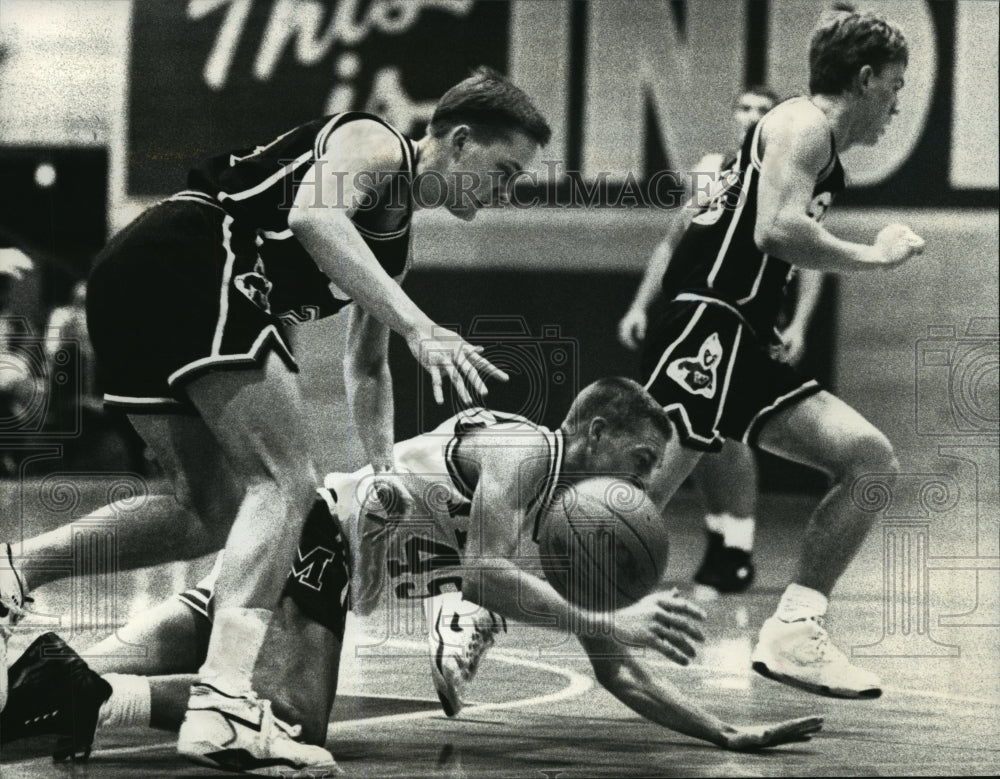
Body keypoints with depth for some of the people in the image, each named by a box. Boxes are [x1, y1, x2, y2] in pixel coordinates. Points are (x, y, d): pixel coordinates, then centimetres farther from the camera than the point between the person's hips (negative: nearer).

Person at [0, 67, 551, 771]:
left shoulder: (397, 239, 29)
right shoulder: (374, 144, 1)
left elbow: (365, 364, 41)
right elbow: (312, 214, -22)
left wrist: (384, 468, 30)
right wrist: (418, 327, -27)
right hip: (193, 257, -10)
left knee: (218, 507, 16)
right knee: (285, 482, -15)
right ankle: (224, 701, -29)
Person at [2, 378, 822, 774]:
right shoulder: (524, 450, -11)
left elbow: (618, 673, 17)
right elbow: (483, 574, -26)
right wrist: (609, 623, -27)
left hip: (317, 553, 10)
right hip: (317, 529, -10)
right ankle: (89, 695, -31)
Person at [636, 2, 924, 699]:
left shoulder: (824, 158, 27)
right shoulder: (802, 124, -3)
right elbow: (776, 229, -19)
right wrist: (875, 256, -9)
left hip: (744, 351, 10)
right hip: (705, 329, -10)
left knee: (873, 460, 2)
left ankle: (793, 631, -4)